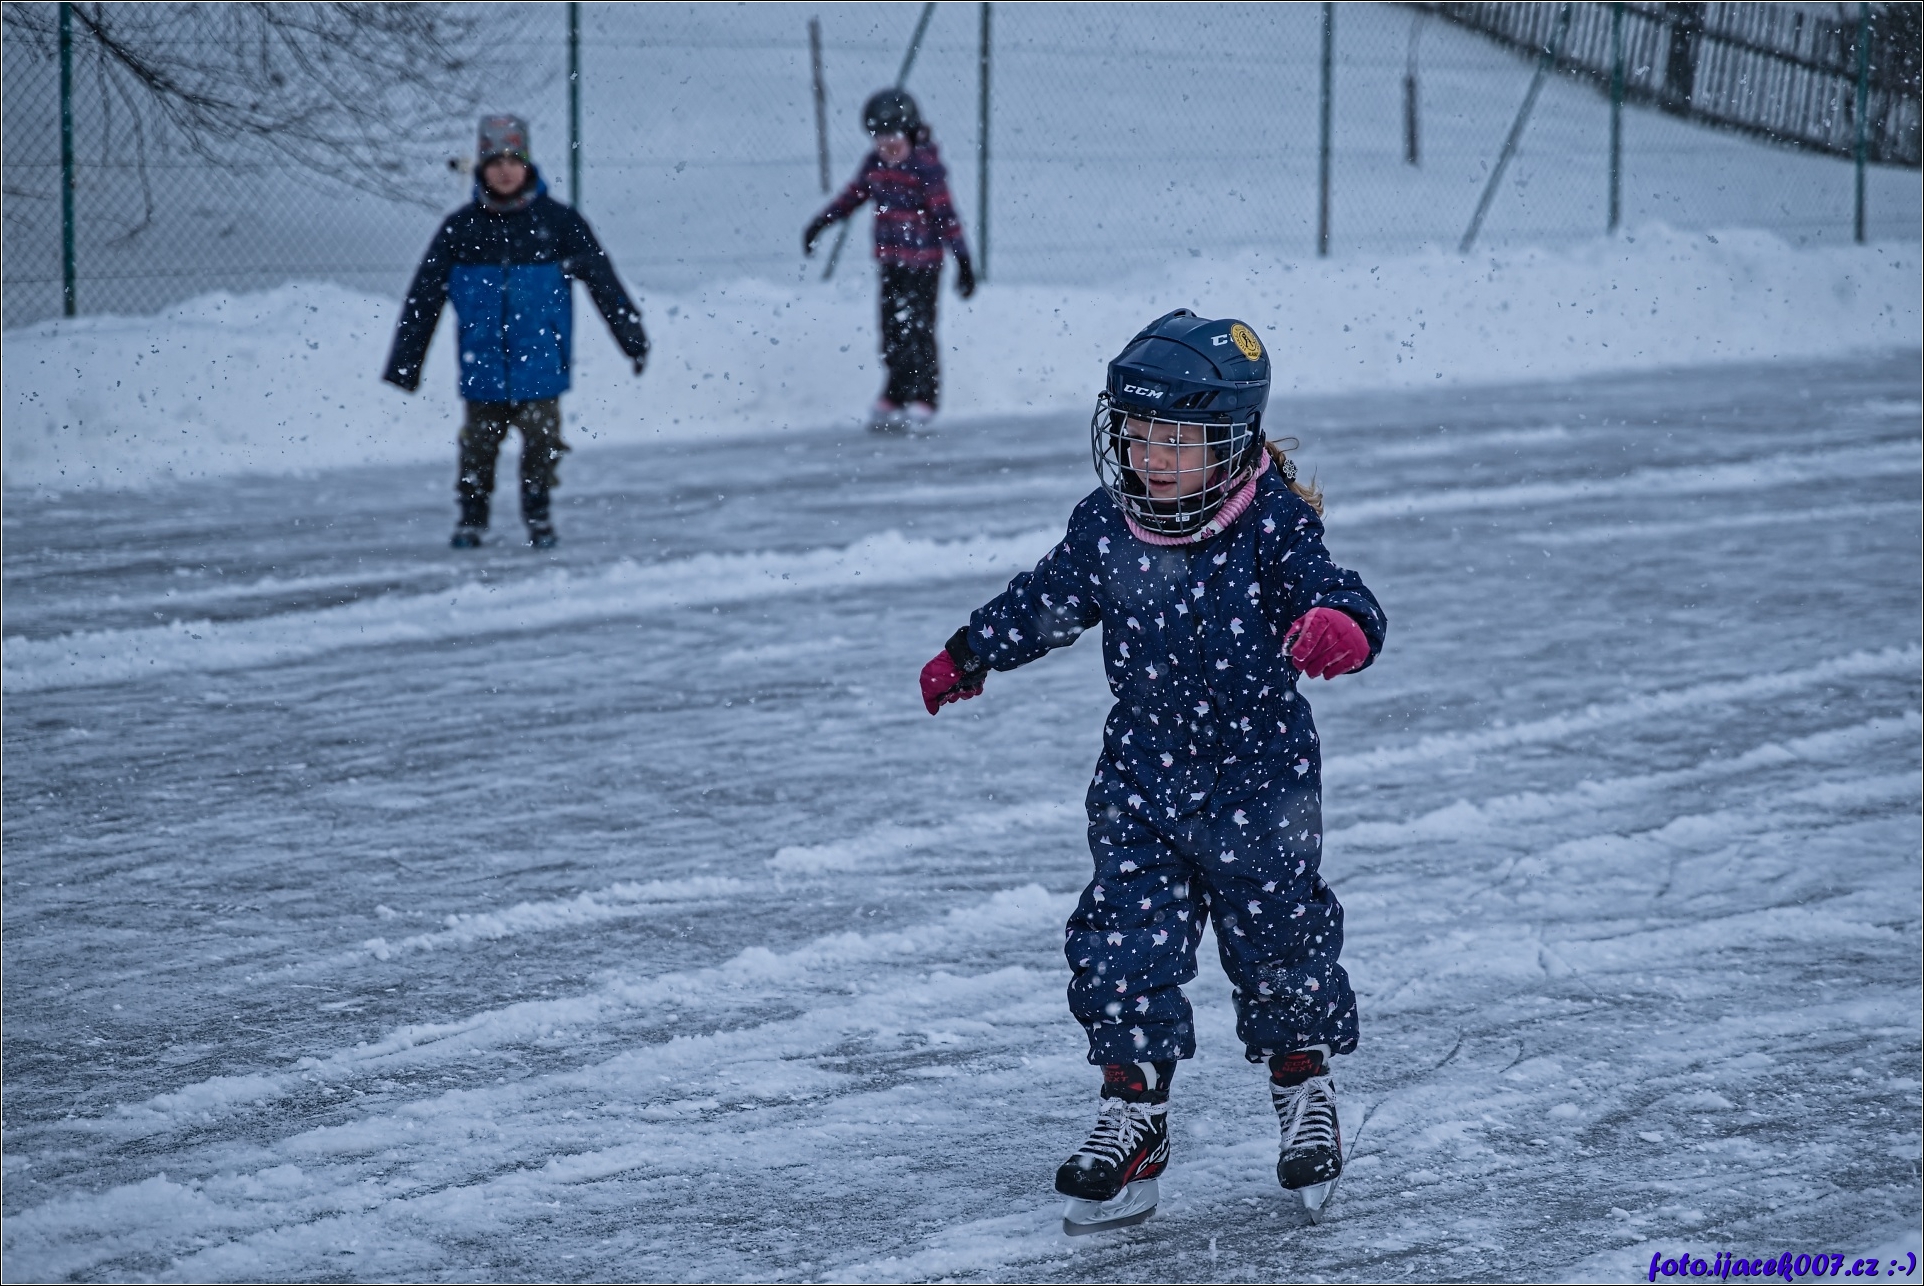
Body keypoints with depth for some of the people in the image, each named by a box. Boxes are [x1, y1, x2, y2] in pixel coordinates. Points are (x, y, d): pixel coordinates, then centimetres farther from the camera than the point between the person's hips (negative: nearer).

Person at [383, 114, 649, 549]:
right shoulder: (460, 228, 1)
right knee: (478, 444, 3)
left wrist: (633, 339, 4)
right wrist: (403, 364, 5)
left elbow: (603, 281, 4)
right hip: (483, 370, 1)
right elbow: (424, 298, 5)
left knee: (541, 441, 0)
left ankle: (538, 516, 18)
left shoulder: (556, 221, -2)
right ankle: (471, 518, 19)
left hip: (539, 363, -1)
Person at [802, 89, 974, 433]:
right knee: (892, 330, 7)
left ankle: (922, 399, 0)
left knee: (915, 330, -7)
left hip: (922, 263, -7)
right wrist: (820, 223, 26)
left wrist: (962, 258, -14)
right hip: (889, 261, 7)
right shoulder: (875, 165, 7)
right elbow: (853, 195, 21)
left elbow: (945, 214, -13)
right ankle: (896, 395, 15)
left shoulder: (927, 168, -13)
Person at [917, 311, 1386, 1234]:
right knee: (1122, 947, -5)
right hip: (1142, 776, 3)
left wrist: (1338, 627, -47)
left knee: (1278, 948, 9)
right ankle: (1132, 1121, 6)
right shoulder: (1105, 527, -5)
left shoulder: (1272, 527, -16)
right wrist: (970, 655, 22)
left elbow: (1341, 602, -24)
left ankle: (1304, 1095, 33)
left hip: (1259, 780, -3)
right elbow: (1046, 601, 13)